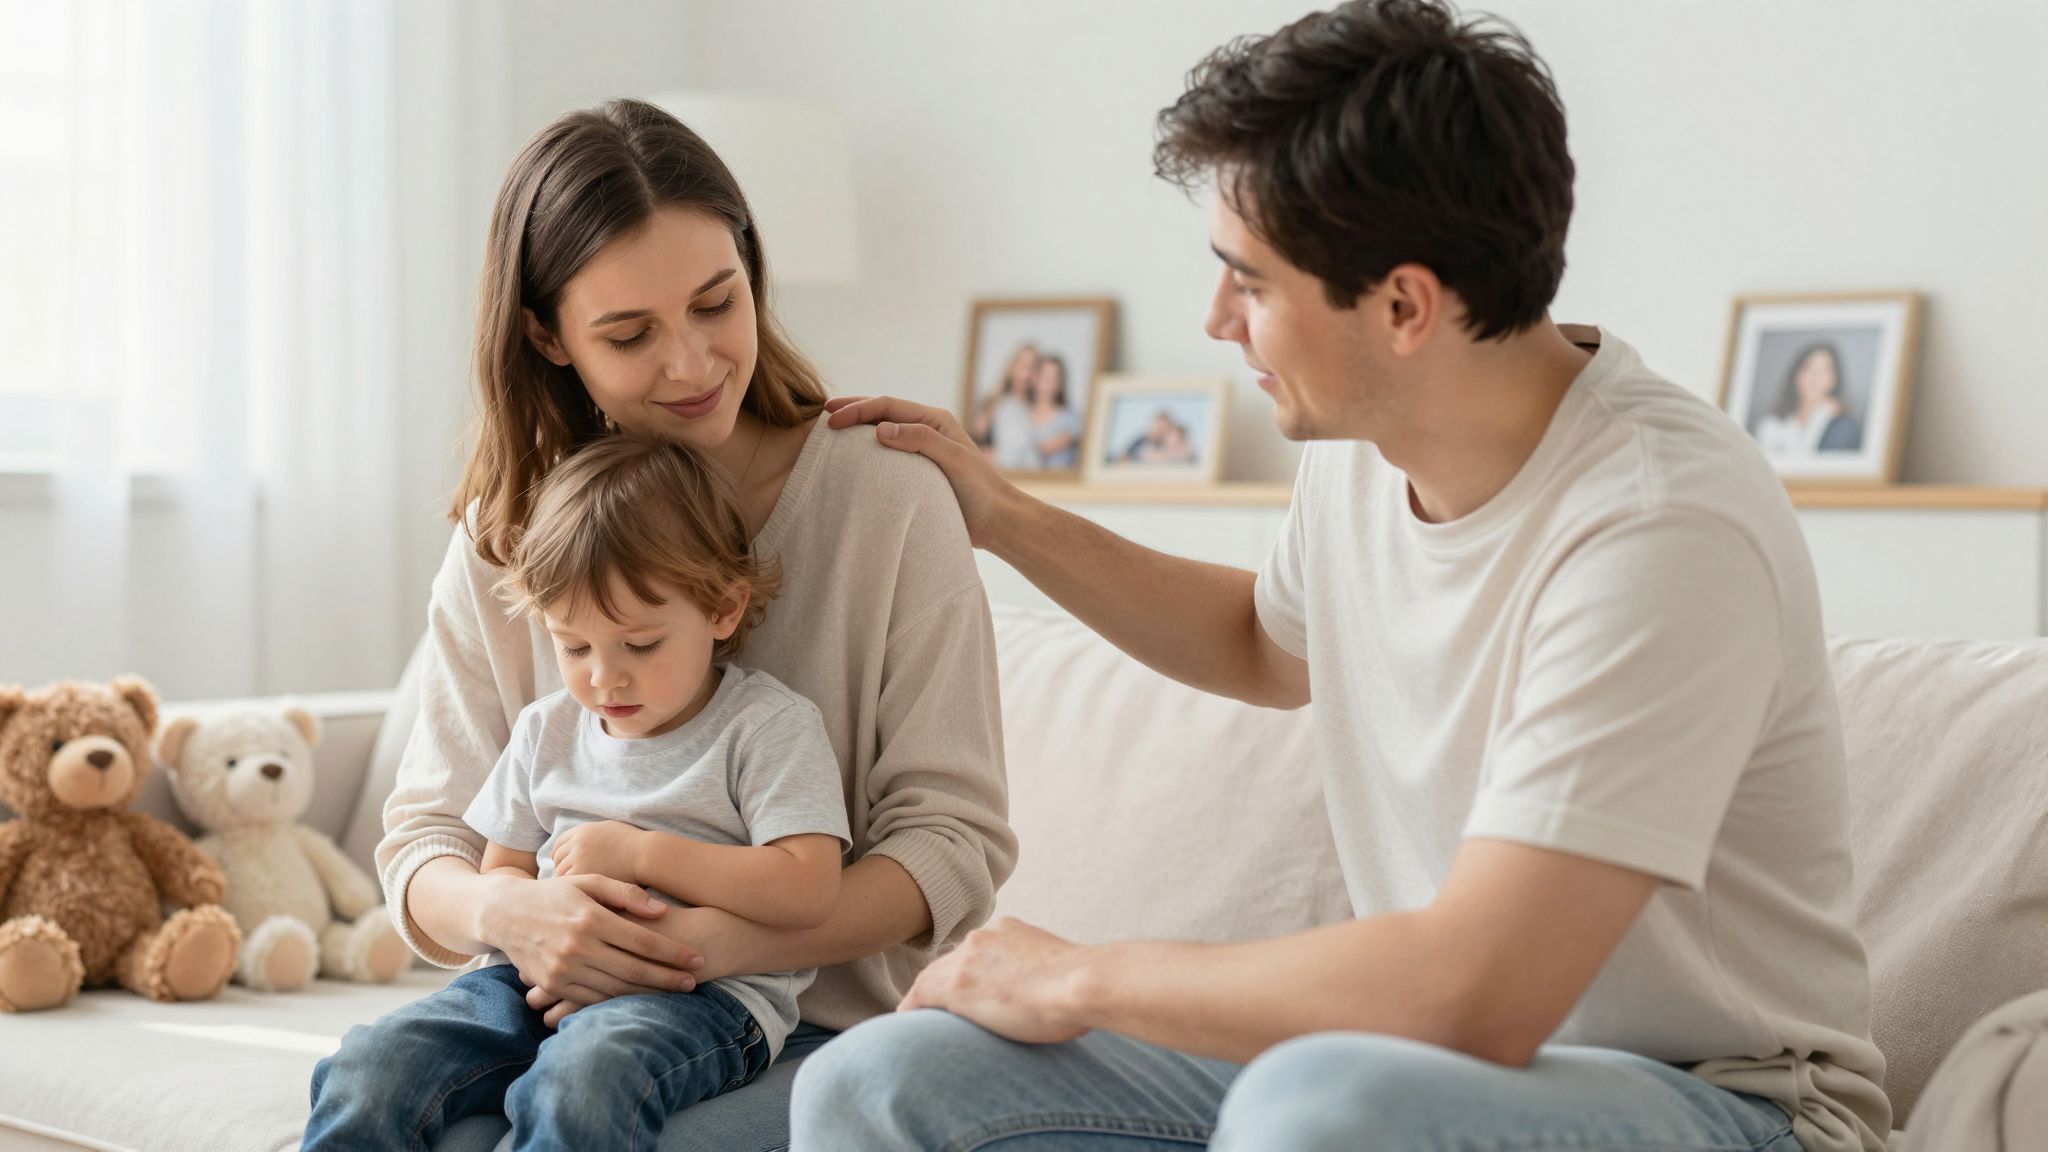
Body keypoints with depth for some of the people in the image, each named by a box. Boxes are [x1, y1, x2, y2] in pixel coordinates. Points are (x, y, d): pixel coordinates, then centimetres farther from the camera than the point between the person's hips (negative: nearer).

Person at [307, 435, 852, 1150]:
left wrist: (638, 852, -11)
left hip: (703, 992, -5)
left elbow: (807, 891, -11)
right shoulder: (548, 730, 18)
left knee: (583, 1077, -39)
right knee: (369, 1067, -20)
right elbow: (499, 875, 23)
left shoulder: (769, 724, 0)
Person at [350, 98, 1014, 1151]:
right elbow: (423, 846, 5)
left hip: (818, 1016, -3)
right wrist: (505, 913, -21)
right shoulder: (501, 540, 6)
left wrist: (717, 943, -24)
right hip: (570, 1009, 3)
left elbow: (955, 839, -8)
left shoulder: (887, 499, -4)